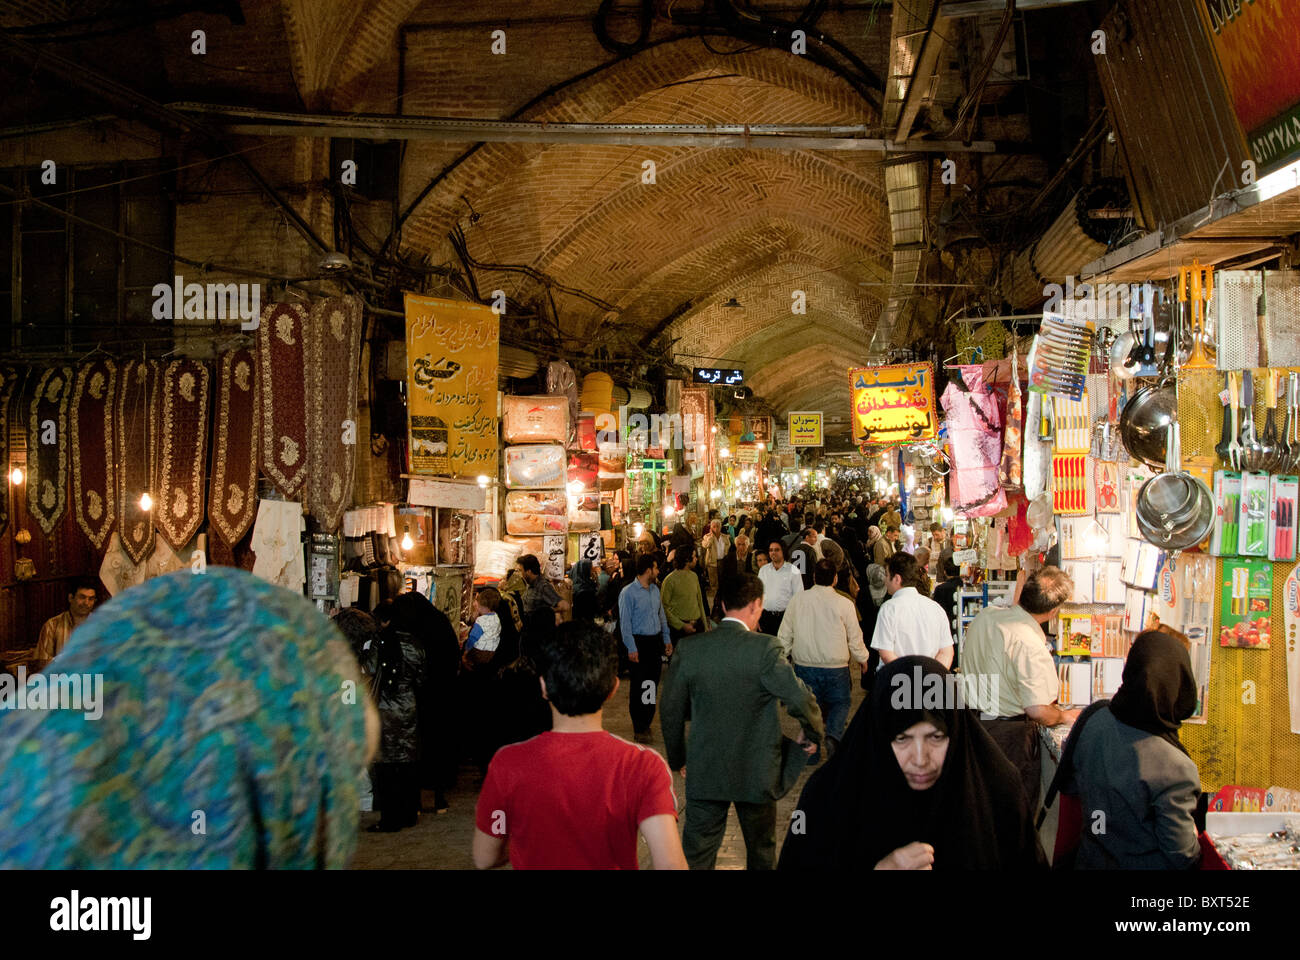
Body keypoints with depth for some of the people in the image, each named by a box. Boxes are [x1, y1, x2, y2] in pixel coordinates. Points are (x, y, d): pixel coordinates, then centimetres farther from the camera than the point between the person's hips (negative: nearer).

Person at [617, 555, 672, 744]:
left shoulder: (655, 589, 11)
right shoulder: (628, 593, -11)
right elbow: (625, 622, -12)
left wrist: (667, 639, 14)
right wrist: (631, 648, -15)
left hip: (656, 641, 7)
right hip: (640, 642, -7)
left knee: (653, 684, 11)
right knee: (639, 686, -2)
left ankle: (646, 723, 22)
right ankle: (639, 730, 5)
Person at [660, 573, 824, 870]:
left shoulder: (689, 648, -7)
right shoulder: (765, 648, -18)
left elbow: (671, 710, 1)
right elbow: (800, 699, -18)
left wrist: (677, 757, 15)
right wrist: (814, 734, 3)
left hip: (704, 773, 2)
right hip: (756, 774, -2)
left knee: (696, 856, 10)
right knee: (761, 850, 20)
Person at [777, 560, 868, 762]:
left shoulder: (797, 600, -3)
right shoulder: (844, 603, -9)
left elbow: (785, 635, 4)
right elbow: (855, 638, 0)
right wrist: (863, 659, 18)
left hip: (804, 665, 2)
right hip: (835, 667, -2)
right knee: (840, 703, 17)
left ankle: (811, 753, 15)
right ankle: (833, 734, -9)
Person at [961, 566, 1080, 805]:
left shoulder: (985, 614, -4)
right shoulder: (1031, 646, -27)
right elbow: (1038, 711, -26)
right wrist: (1065, 716, -6)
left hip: (972, 720, 8)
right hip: (1008, 733, -7)